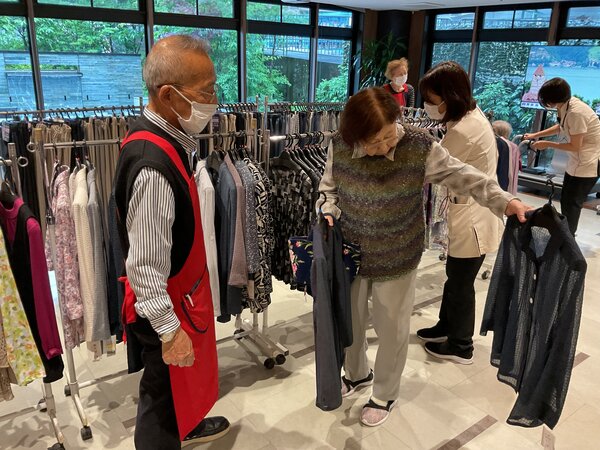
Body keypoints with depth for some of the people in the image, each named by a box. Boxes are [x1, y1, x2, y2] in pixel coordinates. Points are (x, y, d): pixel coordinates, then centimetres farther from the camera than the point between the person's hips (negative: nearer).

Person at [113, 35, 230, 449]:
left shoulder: (164, 138, 0)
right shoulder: (153, 164, -31)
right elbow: (145, 264, -28)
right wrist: (169, 330, -20)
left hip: (181, 288, 10)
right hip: (167, 304, -10)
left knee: (180, 382, 31)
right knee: (166, 388, 14)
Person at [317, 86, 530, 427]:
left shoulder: (419, 147, -18)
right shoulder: (340, 147, -11)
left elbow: (460, 176, -12)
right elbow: (329, 187, 3)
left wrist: (505, 201, -22)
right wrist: (329, 214, -14)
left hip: (396, 259, -3)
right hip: (349, 252, 3)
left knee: (392, 328, 12)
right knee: (349, 319, 20)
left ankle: (386, 394, 38)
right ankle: (357, 373, 50)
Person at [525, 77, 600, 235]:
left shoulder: (576, 112, -28)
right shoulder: (566, 105, -1)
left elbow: (575, 146, -22)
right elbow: (561, 127, 17)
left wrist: (547, 144, -12)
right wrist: (536, 135, 11)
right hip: (578, 160, 9)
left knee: (571, 203, 2)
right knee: (566, 199, 18)